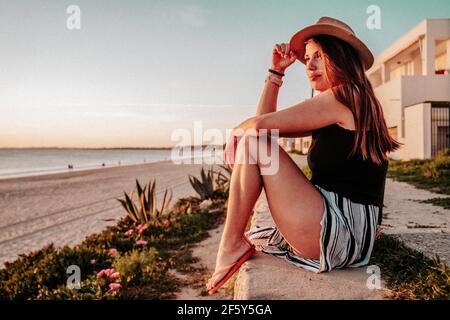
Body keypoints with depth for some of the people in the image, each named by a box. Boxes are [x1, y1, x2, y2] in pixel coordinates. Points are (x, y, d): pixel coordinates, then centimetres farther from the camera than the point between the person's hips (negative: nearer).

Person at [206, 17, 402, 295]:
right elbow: (266, 122, 15)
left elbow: (262, 124, -19)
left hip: (342, 234, -10)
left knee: (253, 140, -10)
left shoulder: (343, 96, -11)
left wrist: (237, 131, 3)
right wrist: (276, 71, 15)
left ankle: (232, 245, -5)